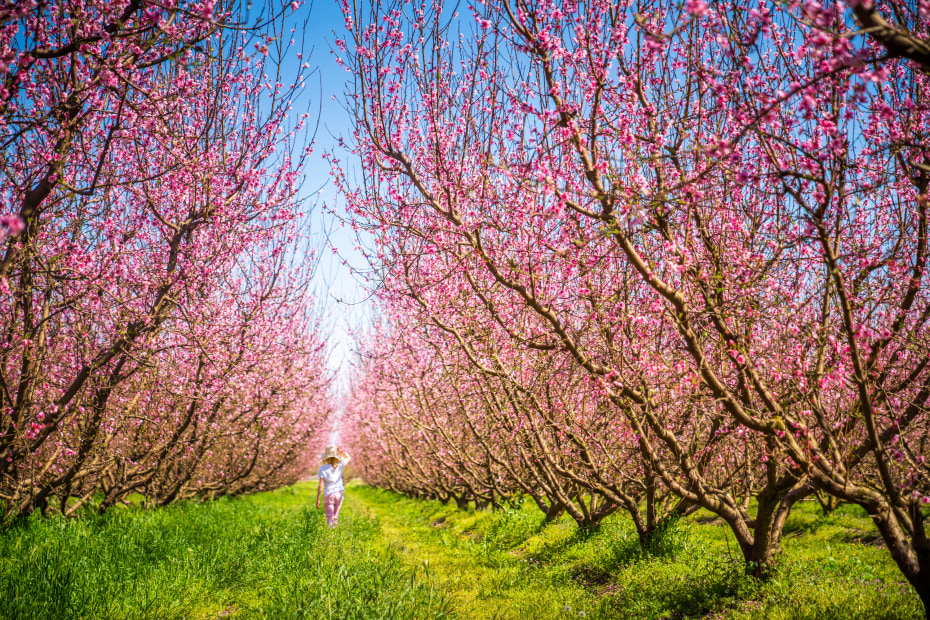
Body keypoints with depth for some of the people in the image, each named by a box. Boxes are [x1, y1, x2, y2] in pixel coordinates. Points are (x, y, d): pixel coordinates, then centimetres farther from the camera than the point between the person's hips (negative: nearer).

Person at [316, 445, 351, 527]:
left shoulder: (323, 468, -11)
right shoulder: (340, 466, -3)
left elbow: (321, 485, -14)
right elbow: (348, 458, 17)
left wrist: (318, 499, -9)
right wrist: (339, 451, 8)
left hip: (328, 495, -3)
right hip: (339, 493, 3)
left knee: (330, 518, -1)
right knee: (335, 517, 17)